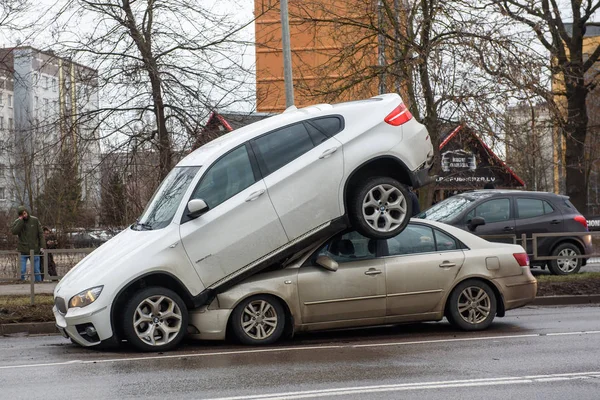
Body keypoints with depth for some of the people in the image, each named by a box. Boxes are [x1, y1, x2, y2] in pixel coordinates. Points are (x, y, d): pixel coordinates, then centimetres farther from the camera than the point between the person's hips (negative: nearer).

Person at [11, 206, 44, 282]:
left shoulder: (35, 220, 3)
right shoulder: (17, 222, 1)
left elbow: (40, 234, 4)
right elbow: (13, 231, -18)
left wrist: (41, 246, -3)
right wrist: (20, 221, -17)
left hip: (34, 250, 1)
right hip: (23, 251, 0)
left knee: (36, 270, 6)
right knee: (22, 271, -2)